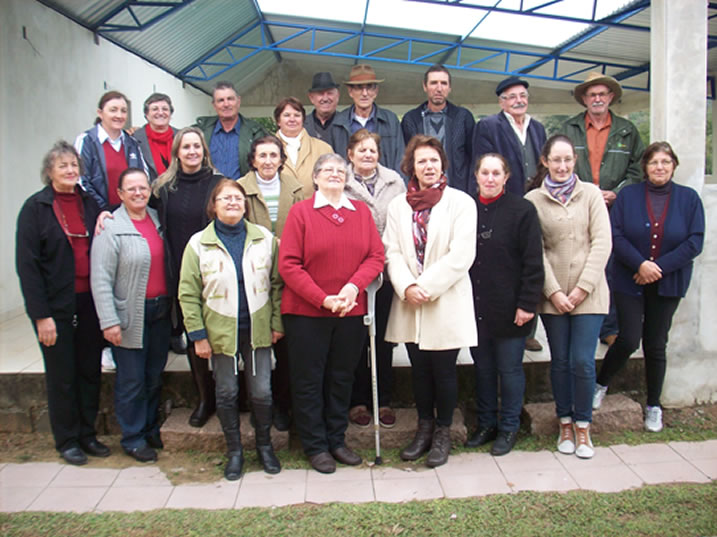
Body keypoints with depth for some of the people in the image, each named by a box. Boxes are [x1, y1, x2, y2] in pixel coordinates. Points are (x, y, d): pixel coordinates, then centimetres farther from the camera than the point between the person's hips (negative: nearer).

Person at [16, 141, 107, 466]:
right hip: (56, 306, -4)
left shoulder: (90, 204, 7)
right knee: (62, 375, 6)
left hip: (89, 302, 4)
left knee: (90, 370, 11)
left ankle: (87, 434, 27)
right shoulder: (36, 207, -5)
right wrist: (41, 315, -13)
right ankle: (67, 440, 22)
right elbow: (27, 265, -10)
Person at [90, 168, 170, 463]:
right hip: (131, 317, -6)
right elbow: (100, 280, -14)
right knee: (132, 380, 4)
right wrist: (109, 321, -17)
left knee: (155, 376, 16)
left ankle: (151, 428, 33)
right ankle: (133, 438, 20)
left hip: (160, 311, 6)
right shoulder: (110, 229, -12)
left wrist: (170, 304, 11)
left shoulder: (157, 219, 8)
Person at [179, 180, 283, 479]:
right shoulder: (198, 243, -2)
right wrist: (197, 335, -5)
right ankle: (234, 451, 27)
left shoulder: (265, 239, 2)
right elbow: (188, 293, -2)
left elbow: (277, 283, 5)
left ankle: (264, 446, 28)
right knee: (226, 393, 10)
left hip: (257, 329, 1)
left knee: (262, 392, 6)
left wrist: (277, 323, 1)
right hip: (220, 331, 0)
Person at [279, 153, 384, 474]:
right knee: (309, 380, 5)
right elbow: (288, 265, -9)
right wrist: (323, 299, -16)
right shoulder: (300, 211, -3)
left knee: (342, 378, 13)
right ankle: (315, 446, 20)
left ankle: (336, 440, 29)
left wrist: (354, 286, -15)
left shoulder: (361, 211, 7)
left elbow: (376, 256, 2)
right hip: (306, 313, -3)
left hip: (351, 312, 3)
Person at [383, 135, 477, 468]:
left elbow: (461, 256, -11)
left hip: (446, 303, -3)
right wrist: (407, 287, -13)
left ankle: (443, 434, 23)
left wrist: (425, 286, -14)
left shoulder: (461, 202, -3)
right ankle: (424, 429, 29)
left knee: (444, 371, 5)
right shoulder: (398, 205, 8)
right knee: (419, 370, 13)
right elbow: (392, 252, 2)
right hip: (409, 304, 3)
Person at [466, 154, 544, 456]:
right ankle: (486, 424, 28)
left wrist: (527, 304, -12)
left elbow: (533, 263, -7)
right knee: (482, 367, 13)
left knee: (509, 368, 7)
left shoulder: (522, 210, -6)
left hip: (508, 308, -4)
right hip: (474, 306, 4)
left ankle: (508, 428, 23)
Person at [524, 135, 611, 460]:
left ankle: (582, 426, 15)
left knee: (582, 361, -3)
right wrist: (554, 291, -7)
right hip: (553, 294, 0)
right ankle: (565, 424, 23)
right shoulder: (533, 199, 2)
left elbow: (602, 242, -1)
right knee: (560, 361, 7)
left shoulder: (591, 193, 4)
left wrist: (583, 287, -8)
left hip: (589, 293, 0)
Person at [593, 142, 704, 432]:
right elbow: (615, 236, -7)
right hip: (629, 282, -1)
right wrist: (640, 264, -19)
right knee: (629, 340, -9)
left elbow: (694, 242, -5)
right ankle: (601, 384, 18)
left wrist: (659, 267, -15)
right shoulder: (627, 195, 0)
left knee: (656, 345, 9)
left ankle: (653, 407, 25)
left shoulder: (689, 198, 1)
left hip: (667, 285, 1)